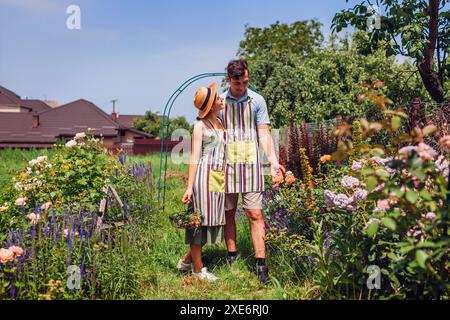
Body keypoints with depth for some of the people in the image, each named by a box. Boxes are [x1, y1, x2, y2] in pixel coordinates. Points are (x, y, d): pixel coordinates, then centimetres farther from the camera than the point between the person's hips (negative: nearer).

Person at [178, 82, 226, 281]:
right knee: (200, 220, 0)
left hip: (219, 177, 7)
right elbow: (195, 157, -8)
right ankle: (198, 269, 9)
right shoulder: (201, 125, -5)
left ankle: (187, 260, 24)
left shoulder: (220, 122, 16)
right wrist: (189, 187, -13)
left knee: (212, 221, 10)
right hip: (205, 175, -7)